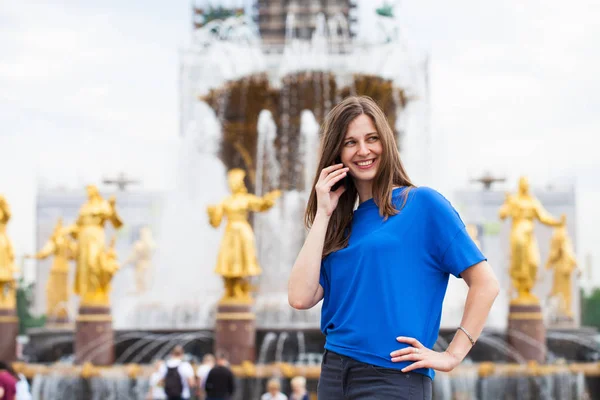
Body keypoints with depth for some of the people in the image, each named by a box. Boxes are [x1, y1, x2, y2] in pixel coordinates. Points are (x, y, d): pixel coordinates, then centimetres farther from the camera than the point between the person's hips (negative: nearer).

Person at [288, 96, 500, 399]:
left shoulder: (422, 203, -1)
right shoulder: (343, 224, 14)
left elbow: (485, 284, -5)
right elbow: (300, 298, -1)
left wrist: (451, 355, -10)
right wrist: (323, 213, 1)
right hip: (334, 374, 6)